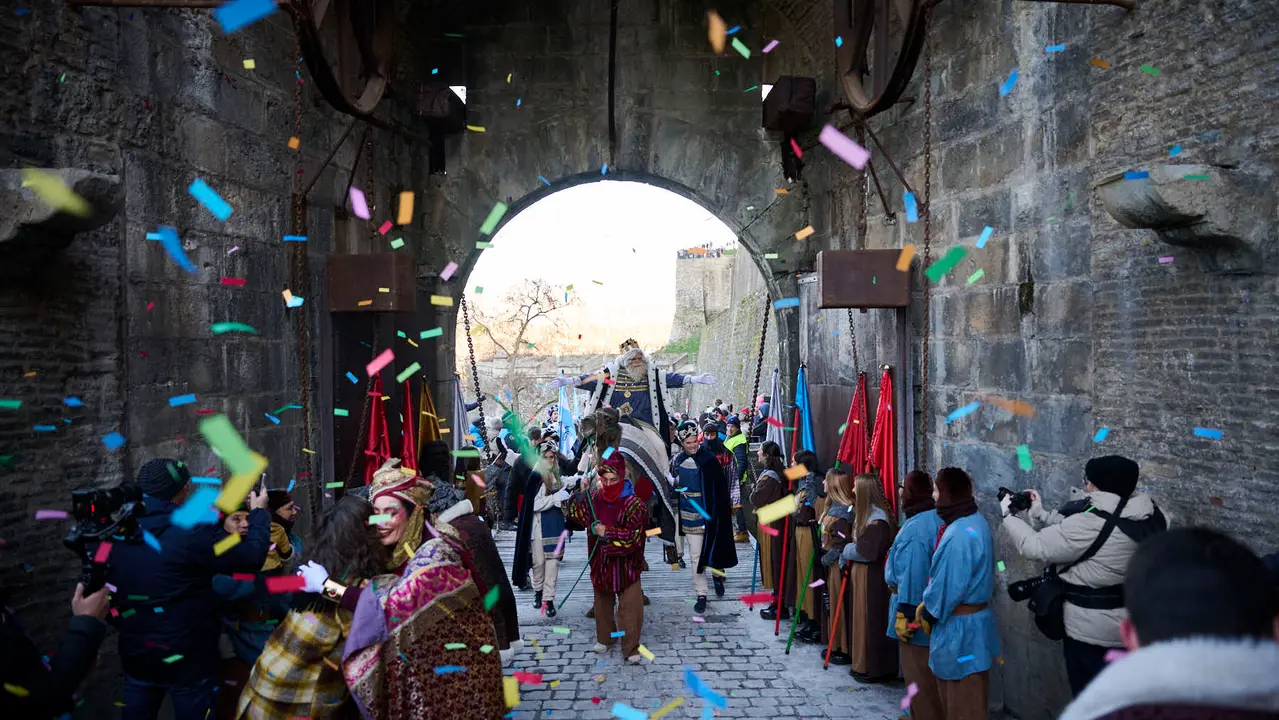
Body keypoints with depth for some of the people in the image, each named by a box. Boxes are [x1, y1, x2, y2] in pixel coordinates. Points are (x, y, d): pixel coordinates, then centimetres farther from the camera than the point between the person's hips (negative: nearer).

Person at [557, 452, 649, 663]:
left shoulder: (634, 504, -19)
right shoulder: (593, 498, -2)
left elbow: (634, 535, -25)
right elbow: (575, 512, 16)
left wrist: (608, 533, -27)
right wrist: (566, 500, -2)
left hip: (625, 565, -5)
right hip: (601, 564, 5)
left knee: (629, 608, -3)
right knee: (602, 603, 21)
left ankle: (631, 648, 8)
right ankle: (604, 638, 40)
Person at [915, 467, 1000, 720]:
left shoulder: (958, 535, -26)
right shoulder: (976, 521, 5)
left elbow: (947, 585, -23)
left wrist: (928, 613, -5)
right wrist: (927, 605, 10)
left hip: (959, 626, -10)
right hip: (976, 616, 10)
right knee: (969, 696, 21)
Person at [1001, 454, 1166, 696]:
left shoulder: (1091, 523, -26)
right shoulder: (1147, 516, 0)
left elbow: (1035, 547, -15)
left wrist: (1009, 515, -1)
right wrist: (1042, 514, 15)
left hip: (1092, 630, -8)